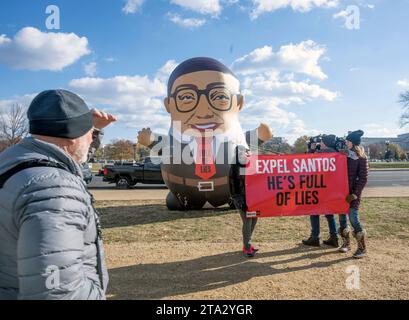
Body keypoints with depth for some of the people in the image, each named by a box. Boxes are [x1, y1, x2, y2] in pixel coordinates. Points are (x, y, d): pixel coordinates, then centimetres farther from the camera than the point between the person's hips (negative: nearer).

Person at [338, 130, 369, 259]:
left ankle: (362, 248, 6)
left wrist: (355, 194, -14)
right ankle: (346, 243, 24)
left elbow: (363, 178, -10)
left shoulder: (361, 158, -7)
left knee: (354, 219, -7)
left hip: (353, 193, -6)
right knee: (342, 218, 9)